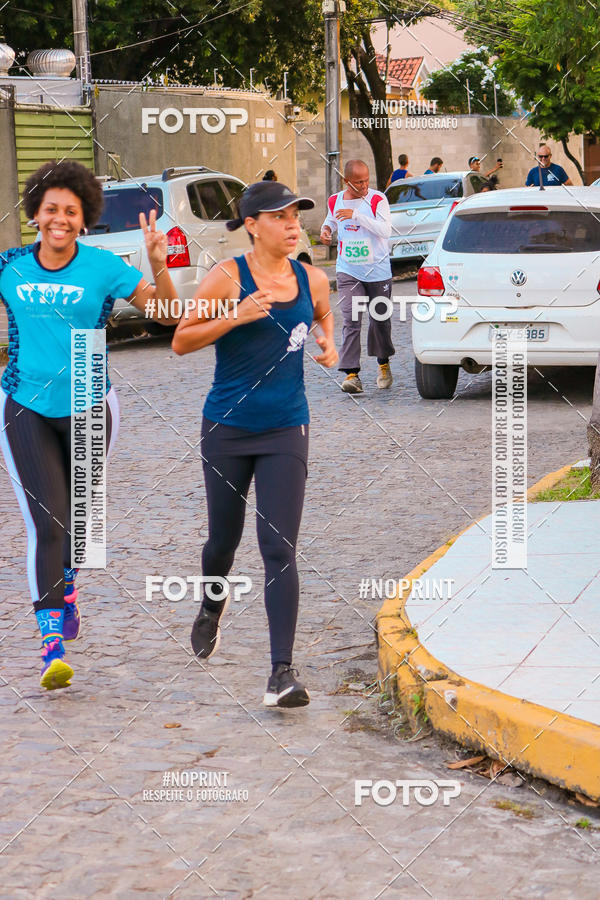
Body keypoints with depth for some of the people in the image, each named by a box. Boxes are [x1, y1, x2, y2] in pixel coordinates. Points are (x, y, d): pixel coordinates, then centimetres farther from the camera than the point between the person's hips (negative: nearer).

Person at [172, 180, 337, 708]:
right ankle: (213, 606, 50)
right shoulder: (228, 278, -8)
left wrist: (329, 344, 6)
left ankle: (283, 672, -12)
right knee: (224, 538, 15)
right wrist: (236, 317, -21)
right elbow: (181, 341, -8)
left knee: (279, 550, -10)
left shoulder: (312, 280, 3)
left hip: (286, 432, 1)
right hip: (227, 428, -1)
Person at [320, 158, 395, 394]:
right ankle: (351, 373, -15)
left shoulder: (377, 199, -9)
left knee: (380, 320, 9)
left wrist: (356, 215, -26)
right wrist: (326, 229, 1)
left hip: (378, 271, -2)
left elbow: (385, 231, -21)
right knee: (350, 321, -11)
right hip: (348, 271, 2)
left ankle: (383, 364, 33)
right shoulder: (335, 201, 3)